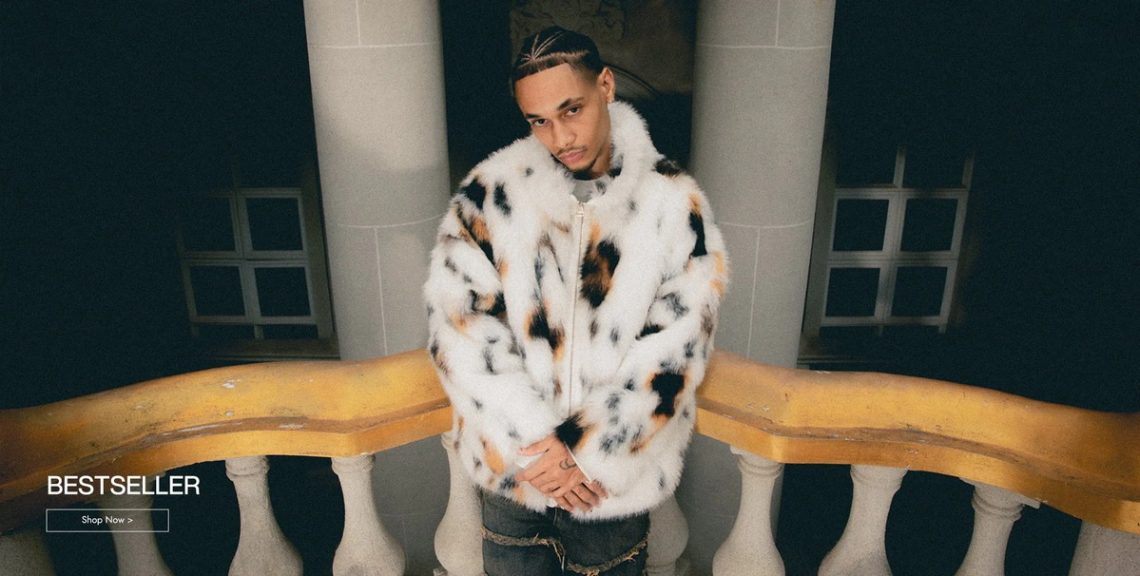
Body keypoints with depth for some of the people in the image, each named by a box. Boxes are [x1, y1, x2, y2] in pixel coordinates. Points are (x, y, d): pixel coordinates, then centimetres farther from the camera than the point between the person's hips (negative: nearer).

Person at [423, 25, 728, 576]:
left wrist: (581, 448, -14)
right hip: (512, 467, 1)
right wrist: (533, 443, -15)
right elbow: (458, 324, -10)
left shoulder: (673, 202, -8)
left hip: (617, 474, 0)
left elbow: (674, 349, -11)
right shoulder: (492, 191, -7)